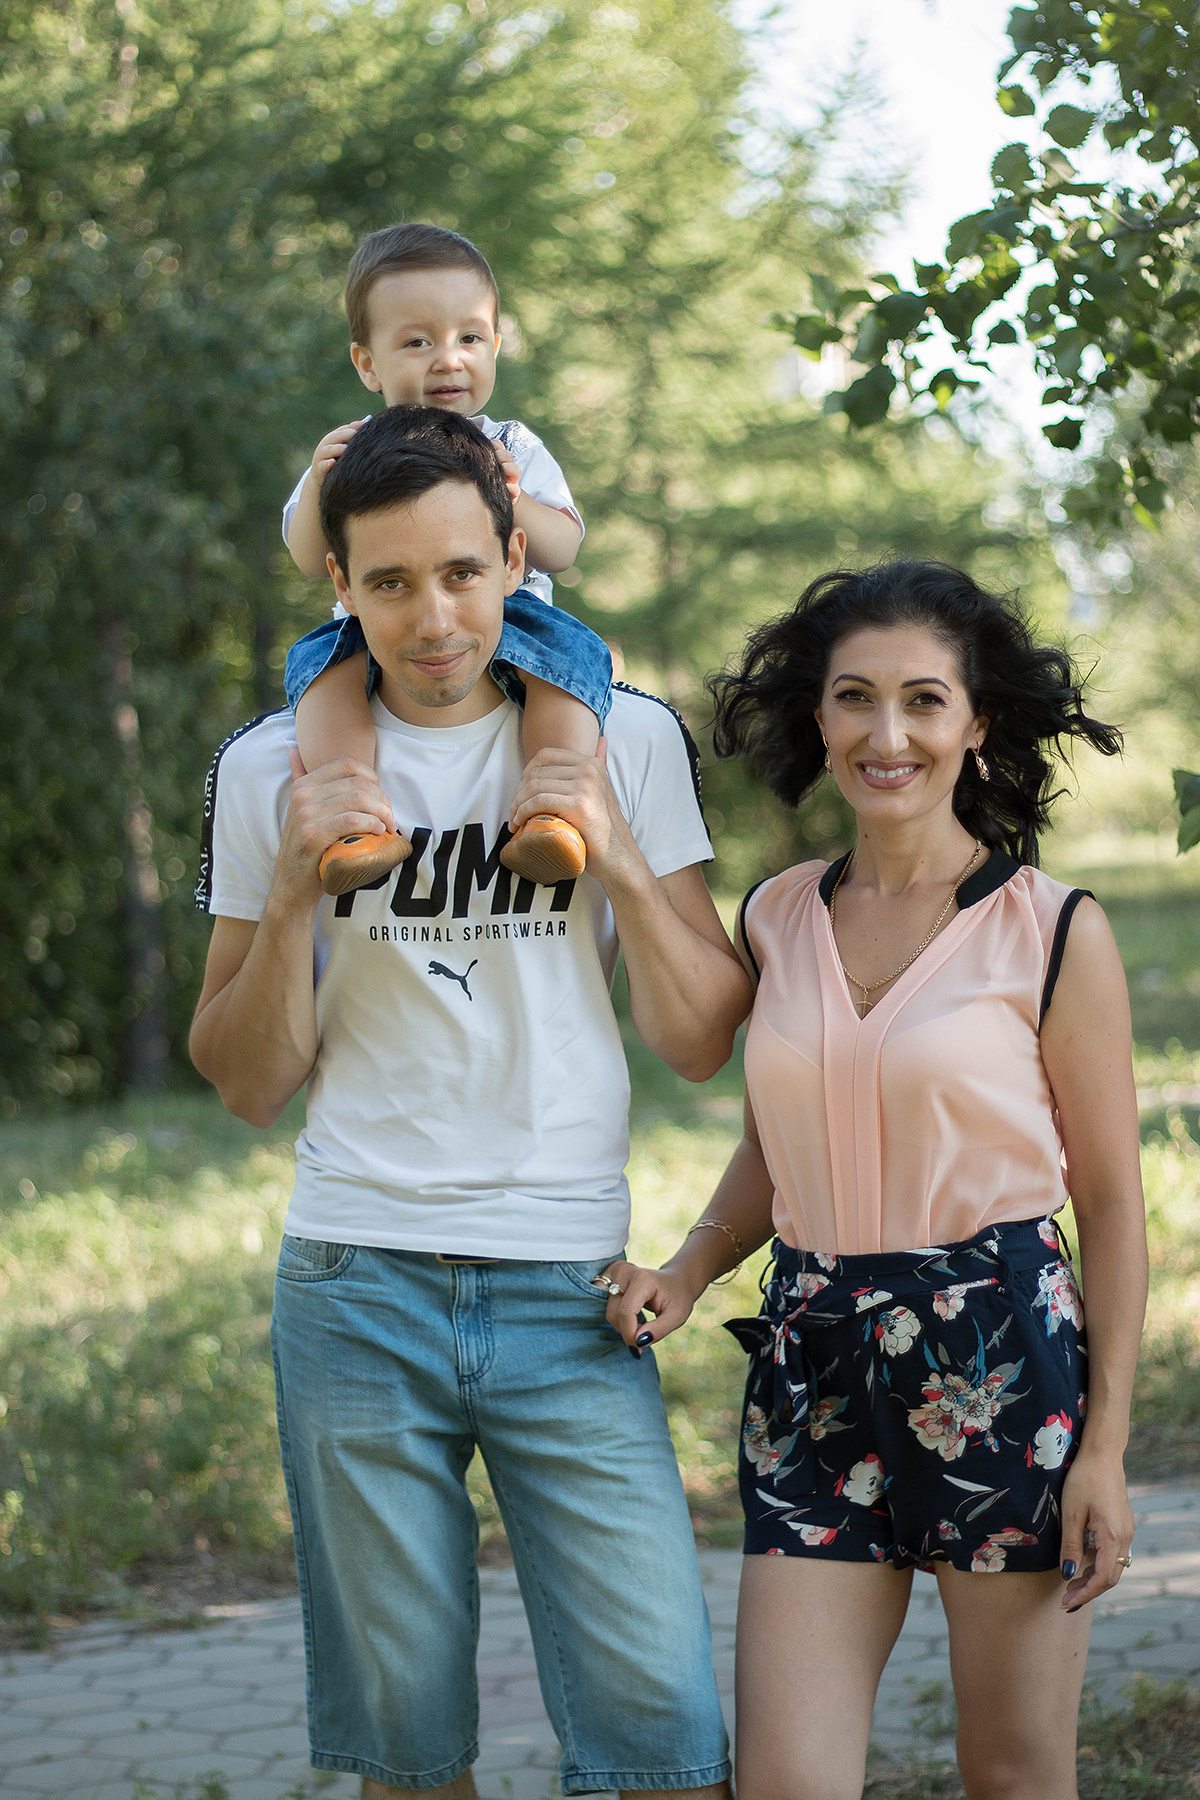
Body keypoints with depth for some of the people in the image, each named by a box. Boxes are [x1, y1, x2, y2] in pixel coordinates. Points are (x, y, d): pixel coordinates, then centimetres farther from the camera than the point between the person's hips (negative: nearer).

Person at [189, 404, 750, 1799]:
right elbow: (249, 1085, 6)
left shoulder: (626, 741, 5)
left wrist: (618, 858, -10)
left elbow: (701, 1043, 4)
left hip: (570, 1294, 0)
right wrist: (292, 887, -10)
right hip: (356, 1289, 0)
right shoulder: (273, 770, 5)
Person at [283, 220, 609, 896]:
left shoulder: (514, 448, 11)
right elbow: (311, 559, 0)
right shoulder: (351, 453, 10)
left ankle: (553, 812, -39)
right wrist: (318, 488, -20)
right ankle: (361, 824, -41)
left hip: (505, 620, 0)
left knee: (570, 650, -30)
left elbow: (562, 550, -1)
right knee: (325, 660, -30)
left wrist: (512, 502, -22)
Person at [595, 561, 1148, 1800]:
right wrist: (687, 1270, 1)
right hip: (815, 1370, 3)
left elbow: (1112, 1200, -2)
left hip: (1000, 1367, -3)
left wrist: (1105, 1443, -6)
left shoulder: (1052, 930, -4)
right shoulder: (774, 920, 7)